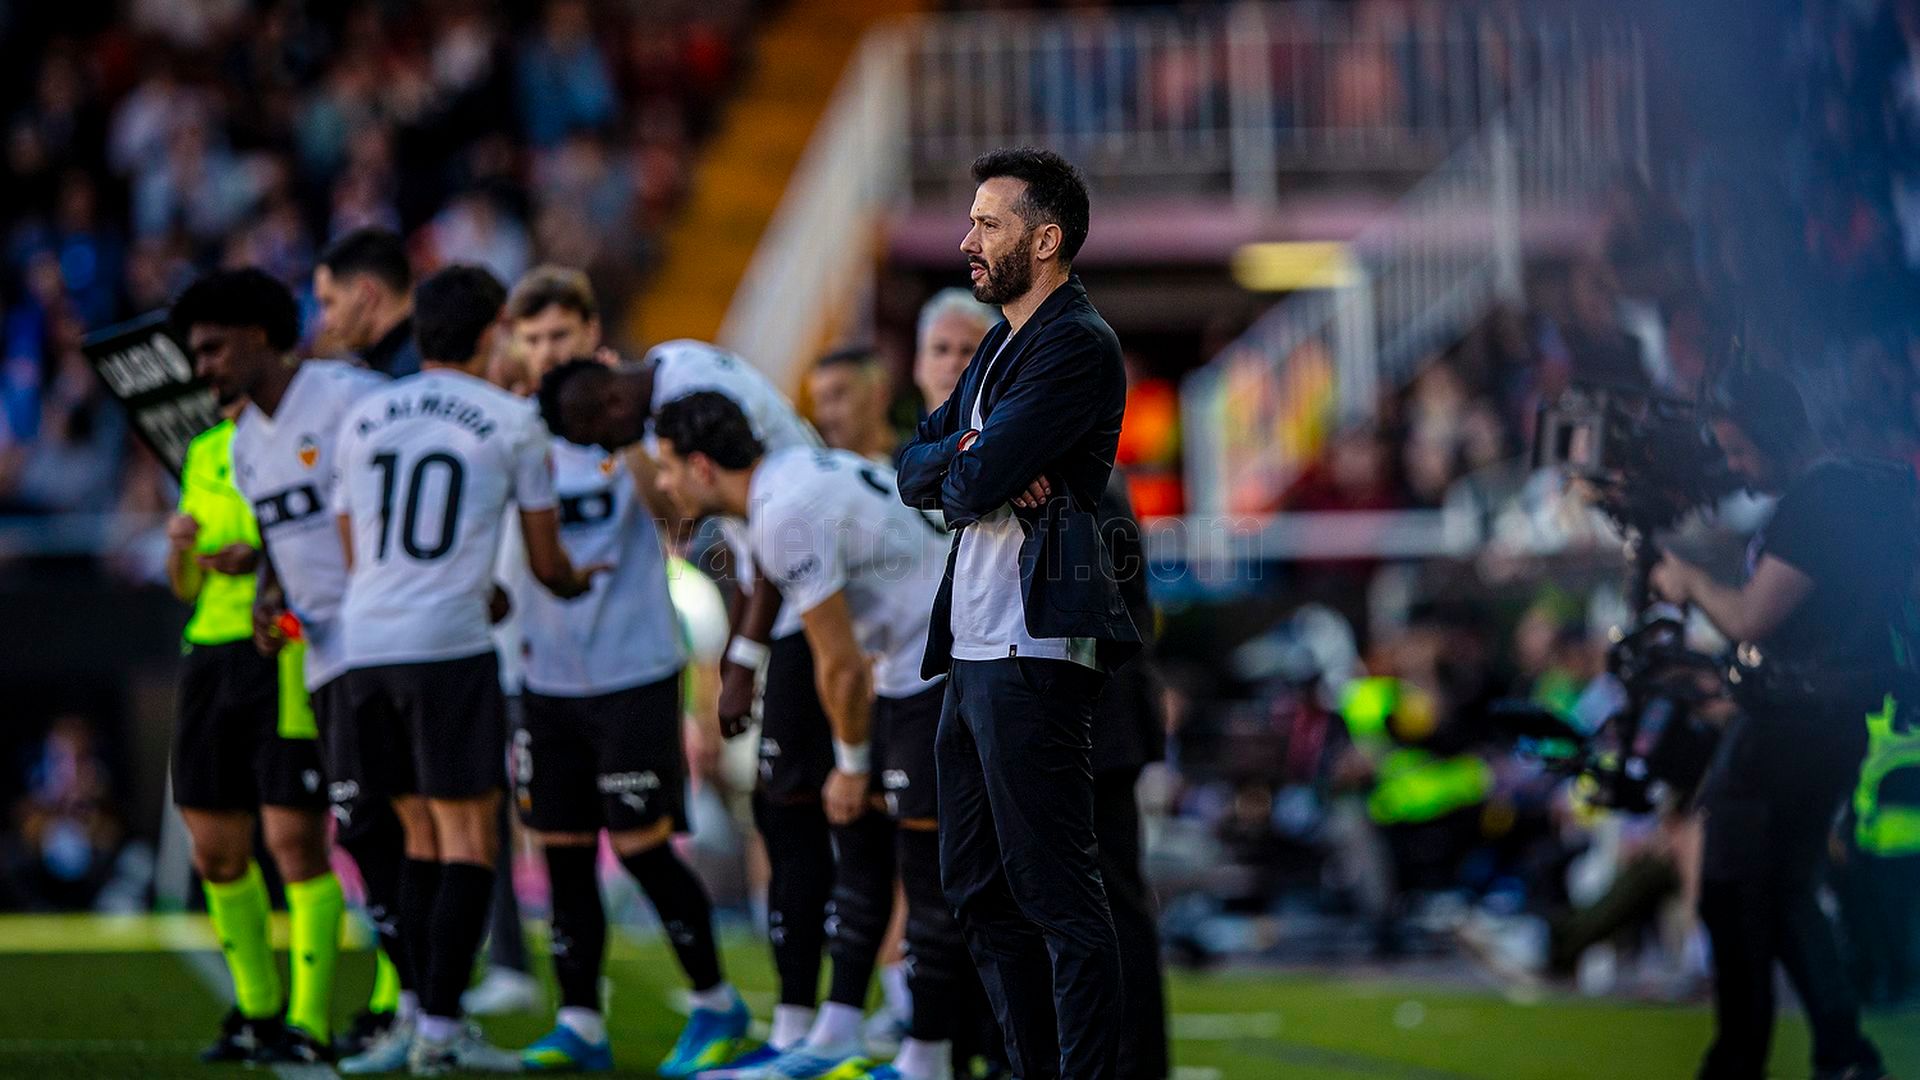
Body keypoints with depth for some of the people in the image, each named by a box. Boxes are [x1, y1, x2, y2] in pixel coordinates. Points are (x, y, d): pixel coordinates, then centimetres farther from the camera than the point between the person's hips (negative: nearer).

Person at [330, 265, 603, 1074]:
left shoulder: (361, 419, 15)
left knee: (423, 833, 15)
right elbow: (548, 565, 8)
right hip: (449, 644, -5)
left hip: (365, 642, 5)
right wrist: (578, 581, 33)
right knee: (468, 840, 1)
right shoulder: (511, 422, 3)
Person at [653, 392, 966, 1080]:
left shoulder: (784, 517, -20)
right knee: (861, 839, 12)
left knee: (927, 860, -4)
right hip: (916, 667, 10)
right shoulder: (799, 470, 10)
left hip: (941, 669, -10)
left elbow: (841, 665, -14)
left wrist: (852, 764, -1)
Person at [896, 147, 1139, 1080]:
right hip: (972, 649, 10)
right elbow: (914, 468, 14)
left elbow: (971, 483, -19)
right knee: (979, 888, 13)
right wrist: (968, 465, -6)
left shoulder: (1077, 346, -11)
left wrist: (964, 472, 2)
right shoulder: (1002, 345, 21)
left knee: (1057, 891, -9)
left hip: (1032, 651, -10)